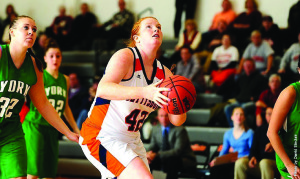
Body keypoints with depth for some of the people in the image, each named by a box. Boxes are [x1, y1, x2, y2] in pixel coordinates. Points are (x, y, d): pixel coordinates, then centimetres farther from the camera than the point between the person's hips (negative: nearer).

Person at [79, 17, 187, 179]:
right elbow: (103, 89, -33)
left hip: (131, 140, 9)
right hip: (102, 137, -9)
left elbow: (176, 120, 2)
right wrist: (145, 92, -44)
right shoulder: (125, 56, -14)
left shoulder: (164, 73, 6)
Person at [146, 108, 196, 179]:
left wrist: (157, 155, -33)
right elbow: (153, 146, 10)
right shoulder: (155, 129, 4)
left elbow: (177, 151, -25)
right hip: (164, 159, 6)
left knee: (171, 161, -38)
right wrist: (149, 154, -17)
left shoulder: (180, 130, -17)